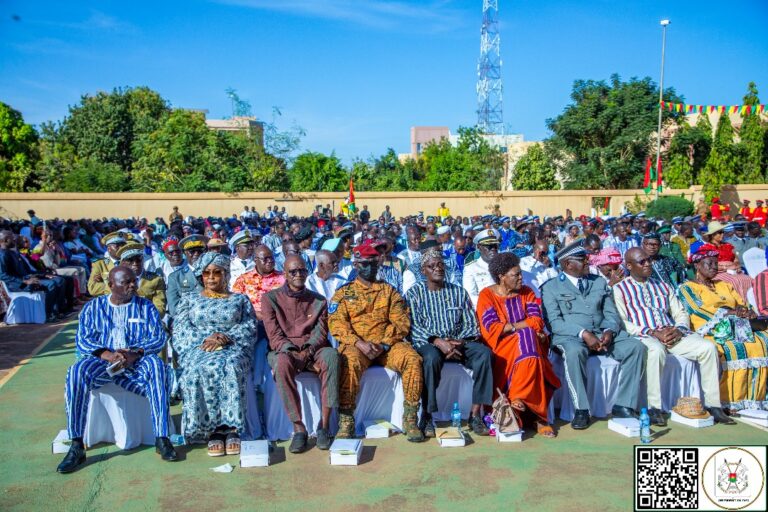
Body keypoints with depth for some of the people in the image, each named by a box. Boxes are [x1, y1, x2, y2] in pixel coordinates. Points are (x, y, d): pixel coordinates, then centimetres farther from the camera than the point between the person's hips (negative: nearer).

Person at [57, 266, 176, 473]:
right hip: (102, 360, 1)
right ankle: (76, 446, -27)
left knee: (156, 365, -34)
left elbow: (158, 338, 2)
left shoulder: (146, 306, 13)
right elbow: (82, 340, 2)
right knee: (77, 371, -32)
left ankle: (162, 438, -33)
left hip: (137, 362, -1)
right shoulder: (93, 307, 14)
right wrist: (106, 354, -18)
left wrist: (135, 353, -18)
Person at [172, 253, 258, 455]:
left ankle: (231, 430, -34)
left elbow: (250, 328, 7)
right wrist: (206, 338, -10)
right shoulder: (189, 300, 25)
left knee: (229, 368, -37)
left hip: (233, 349, -1)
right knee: (199, 371, -35)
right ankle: (211, 430, -31)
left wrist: (225, 338, -12)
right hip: (197, 349, 1)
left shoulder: (240, 299, 22)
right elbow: (180, 328, 9)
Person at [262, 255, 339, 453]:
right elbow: (274, 335, -2)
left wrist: (308, 350, -18)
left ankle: (325, 424, -29)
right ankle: (298, 428, -30)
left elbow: (320, 331, 5)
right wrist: (295, 352, -19)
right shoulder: (271, 298, 8)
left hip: (313, 350, 2)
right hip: (284, 350, -1)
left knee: (331, 355, -33)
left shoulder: (318, 300, 15)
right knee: (282, 362, -38)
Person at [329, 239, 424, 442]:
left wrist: (384, 344, -11)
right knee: (351, 361, -35)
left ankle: (410, 418, -16)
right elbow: (336, 324, -1)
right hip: (356, 344, -2)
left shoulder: (389, 291, 17)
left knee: (412, 358, -26)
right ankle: (346, 421, -25)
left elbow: (401, 322, 6)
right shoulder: (344, 293, 13)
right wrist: (360, 343, -16)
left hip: (387, 345, 2)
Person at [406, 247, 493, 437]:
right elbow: (413, 326, -5)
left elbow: (471, 324, 9)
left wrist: (459, 342, -11)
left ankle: (475, 414, -24)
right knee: (432, 357, -38)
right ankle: (427, 417, -28)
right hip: (427, 343, -3)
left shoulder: (459, 292, 15)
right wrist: (437, 341, -20)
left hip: (458, 342, 3)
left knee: (484, 352, -26)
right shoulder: (414, 293, 7)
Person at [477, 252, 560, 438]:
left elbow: (537, 322, -2)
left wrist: (509, 326, -13)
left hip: (530, 343, 3)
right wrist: (523, 326, -8)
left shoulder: (527, 293, 11)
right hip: (500, 347, -3)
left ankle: (518, 399, -25)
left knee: (527, 336, -32)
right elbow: (492, 329, -12)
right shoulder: (487, 295, 0)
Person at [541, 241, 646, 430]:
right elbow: (555, 322, -7)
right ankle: (581, 409, -25)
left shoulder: (600, 282, 20)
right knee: (574, 352, -38)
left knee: (636, 347, -19)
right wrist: (583, 334, -21)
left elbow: (611, 313, 13)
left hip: (602, 334, 5)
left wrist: (609, 331, -10)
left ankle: (623, 405, -14)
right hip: (570, 336, -4)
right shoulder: (551, 287, 4)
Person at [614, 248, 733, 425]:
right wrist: (652, 332, -16)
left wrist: (679, 329, -4)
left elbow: (681, 313, 20)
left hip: (672, 334, 5)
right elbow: (621, 323, -6)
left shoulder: (663, 286, 24)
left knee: (708, 347, -17)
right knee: (656, 350, -39)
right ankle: (654, 407, -29)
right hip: (643, 336, -5)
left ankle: (713, 405, -10)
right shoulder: (620, 290, 6)